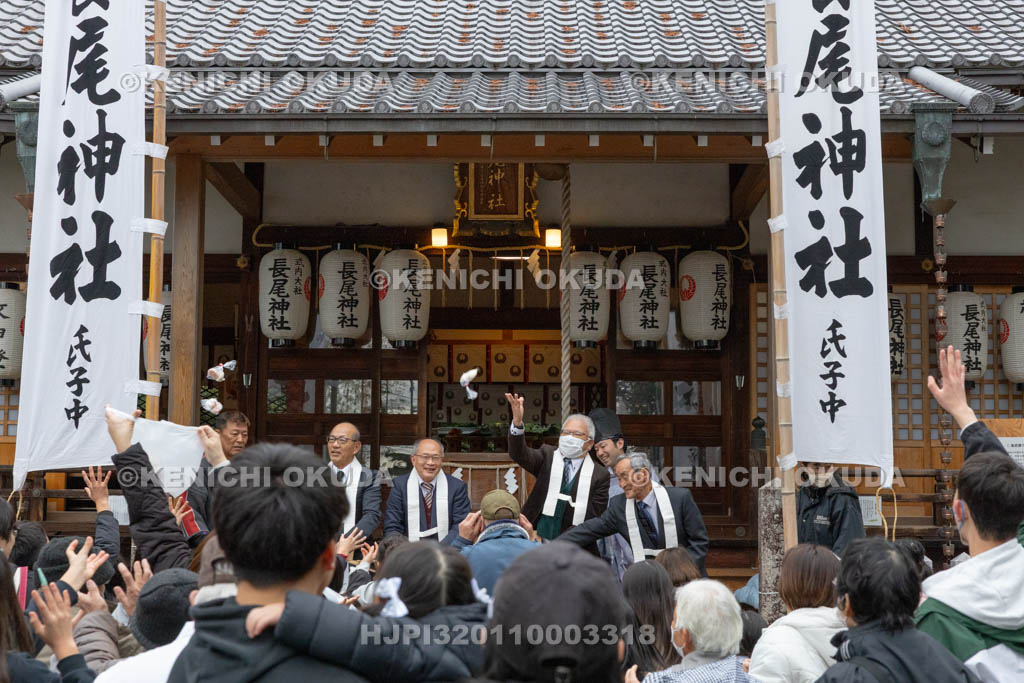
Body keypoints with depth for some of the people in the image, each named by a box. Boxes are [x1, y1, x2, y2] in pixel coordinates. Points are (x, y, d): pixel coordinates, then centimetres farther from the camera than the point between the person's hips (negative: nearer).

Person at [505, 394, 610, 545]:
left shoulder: (599, 475, 1)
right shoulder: (547, 456, 7)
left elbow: (594, 520, -2)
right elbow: (519, 454, -12)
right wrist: (517, 422, -31)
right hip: (537, 542, 1)